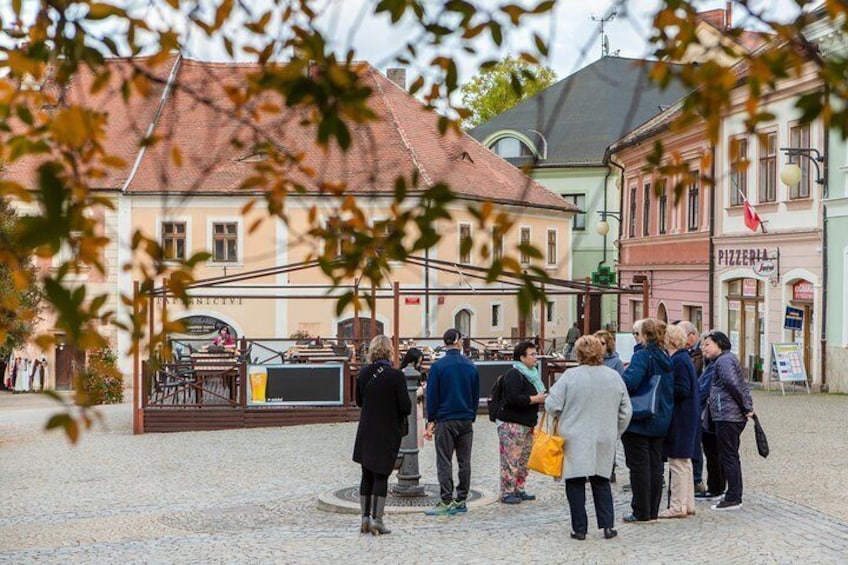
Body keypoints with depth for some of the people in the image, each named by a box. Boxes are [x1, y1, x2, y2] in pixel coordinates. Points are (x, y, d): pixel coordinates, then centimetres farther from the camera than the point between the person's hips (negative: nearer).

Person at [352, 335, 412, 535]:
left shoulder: (363, 373, -1)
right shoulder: (396, 376, -16)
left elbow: (358, 401, 10)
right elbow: (405, 406, -15)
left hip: (366, 432, 4)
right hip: (388, 433, -4)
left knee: (367, 475, 13)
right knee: (381, 475, 2)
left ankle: (365, 517, 16)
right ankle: (377, 519, 1)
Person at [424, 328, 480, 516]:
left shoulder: (437, 366, -6)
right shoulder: (471, 366, 6)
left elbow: (432, 395, -6)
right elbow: (476, 395, 12)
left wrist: (431, 421, -1)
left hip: (445, 420, -4)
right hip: (466, 420, 4)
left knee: (444, 462, -2)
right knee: (464, 461, 8)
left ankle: (446, 502, -6)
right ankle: (461, 501, 11)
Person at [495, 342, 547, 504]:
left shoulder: (531, 373, 17)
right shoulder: (514, 375, -15)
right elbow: (514, 398, -26)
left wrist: (541, 397, 12)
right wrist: (535, 399, -18)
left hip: (527, 424, 10)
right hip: (511, 424, -10)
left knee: (523, 460, 13)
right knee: (511, 460, -7)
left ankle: (519, 490, 22)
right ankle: (507, 493, -2)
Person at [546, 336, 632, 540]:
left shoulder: (570, 376, -10)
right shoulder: (614, 377, 3)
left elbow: (552, 405, -11)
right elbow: (626, 412, 8)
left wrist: (560, 420, 11)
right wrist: (614, 433, 21)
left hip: (575, 440, -4)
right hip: (604, 441, 4)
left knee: (576, 483, 4)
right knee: (601, 481, 15)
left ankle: (579, 528, 6)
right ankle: (607, 526, 9)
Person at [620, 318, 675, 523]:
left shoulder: (643, 356, -15)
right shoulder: (666, 359, 9)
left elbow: (629, 381, -28)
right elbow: (673, 389, 16)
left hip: (639, 422, -7)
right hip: (661, 421, 7)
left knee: (639, 466, -1)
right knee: (655, 465, 11)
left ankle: (641, 512, 3)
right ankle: (653, 511, 17)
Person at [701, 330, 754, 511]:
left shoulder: (724, 360, -11)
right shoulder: (728, 359, 22)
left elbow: (733, 385, -22)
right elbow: (743, 386, 23)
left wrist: (745, 407, -14)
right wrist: (748, 406, 13)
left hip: (726, 416, -10)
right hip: (736, 417, 10)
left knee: (728, 457, -6)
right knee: (731, 457, 14)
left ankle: (733, 498, -3)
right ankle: (735, 496, 19)